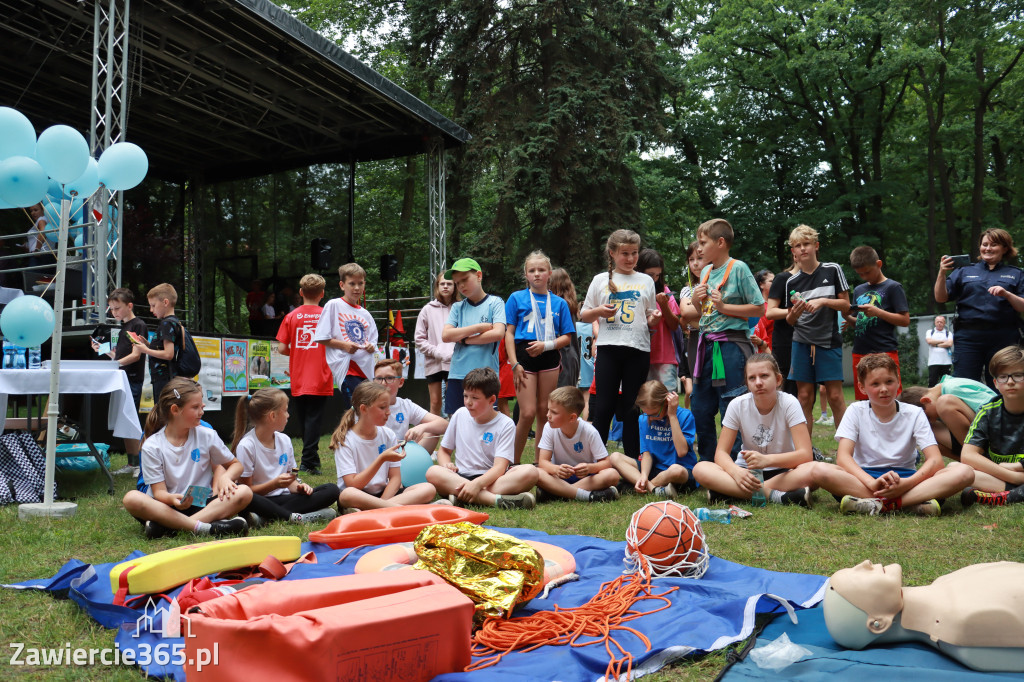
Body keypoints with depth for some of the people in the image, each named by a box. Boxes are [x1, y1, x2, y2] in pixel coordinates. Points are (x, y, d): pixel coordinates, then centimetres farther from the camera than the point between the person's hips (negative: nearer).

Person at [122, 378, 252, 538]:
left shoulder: (207, 436, 4)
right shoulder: (152, 446, -2)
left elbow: (236, 464, 15)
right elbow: (159, 491, -7)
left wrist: (225, 477, -9)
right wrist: (173, 499, -31)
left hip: (203, 505, 2)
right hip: (168, 507, -2)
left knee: (244, 492, -24)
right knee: (131, 498, -30)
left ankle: (168, 526, -34)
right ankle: (204, 527, -39)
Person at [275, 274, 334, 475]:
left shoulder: (291, 317, 1)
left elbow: (282, 348, -1)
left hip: (298, 380, 2)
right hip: (319, 379, -2)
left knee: (303, 419, 15)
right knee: (314, 419, 1)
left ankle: (311, 459, 26)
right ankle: (308, 462, -3)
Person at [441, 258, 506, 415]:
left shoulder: (495, 302, 4)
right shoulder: (457, 307, 13)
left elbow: (498, 333, -10)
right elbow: (446, 335, -1)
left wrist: (464, 339, -5)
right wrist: (479, 327, -6)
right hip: (458, 373, 3)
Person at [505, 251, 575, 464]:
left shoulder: (559, 303, 10)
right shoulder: (517, 298, 6)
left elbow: (567, 337, 8)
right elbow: (509, 333, 3)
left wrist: (546, 345, -11)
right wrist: (515, 364, -6)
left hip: (549, 359, 2)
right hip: (525, 357, -2)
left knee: (544, 412, 5)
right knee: (528, 413, -10)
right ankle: (514, 462, 4)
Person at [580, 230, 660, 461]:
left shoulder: (646, 281, 12)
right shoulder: (601, 280, 10)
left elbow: (650, 321, 15)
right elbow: (584, 316, 12)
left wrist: (655, 318, -8)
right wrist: (599, 311, -8)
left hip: (638, 349, 1)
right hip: (608, 348, -1)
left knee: (632, 407, 4)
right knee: (603, 406, -2)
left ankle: (633, 459, 12)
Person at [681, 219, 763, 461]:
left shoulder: (738, 268, -6)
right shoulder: (705, 272, 14)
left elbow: (758, 308, -9)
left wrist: (724, 306, -15)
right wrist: (696, 301, 0)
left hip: (731, 347, -7)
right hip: (707, 346, 8)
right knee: (700, 411, 11)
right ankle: (708, 466, 23)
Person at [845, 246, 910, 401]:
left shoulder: (893, 287, 1)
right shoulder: (859, 290, 18)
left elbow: (905, 320, -5)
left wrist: (877, 312, -15)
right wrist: (847, 317, 1)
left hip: (885, 353, -6)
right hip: (860, 353, 6)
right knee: (863, 400, 8)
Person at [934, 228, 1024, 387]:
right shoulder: (964, 271, 16)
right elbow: (941, 298, 8)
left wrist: (1006, 294, -12)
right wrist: (942, 274, -7)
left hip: (1003, 338, 0)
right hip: (968, 337, 0)